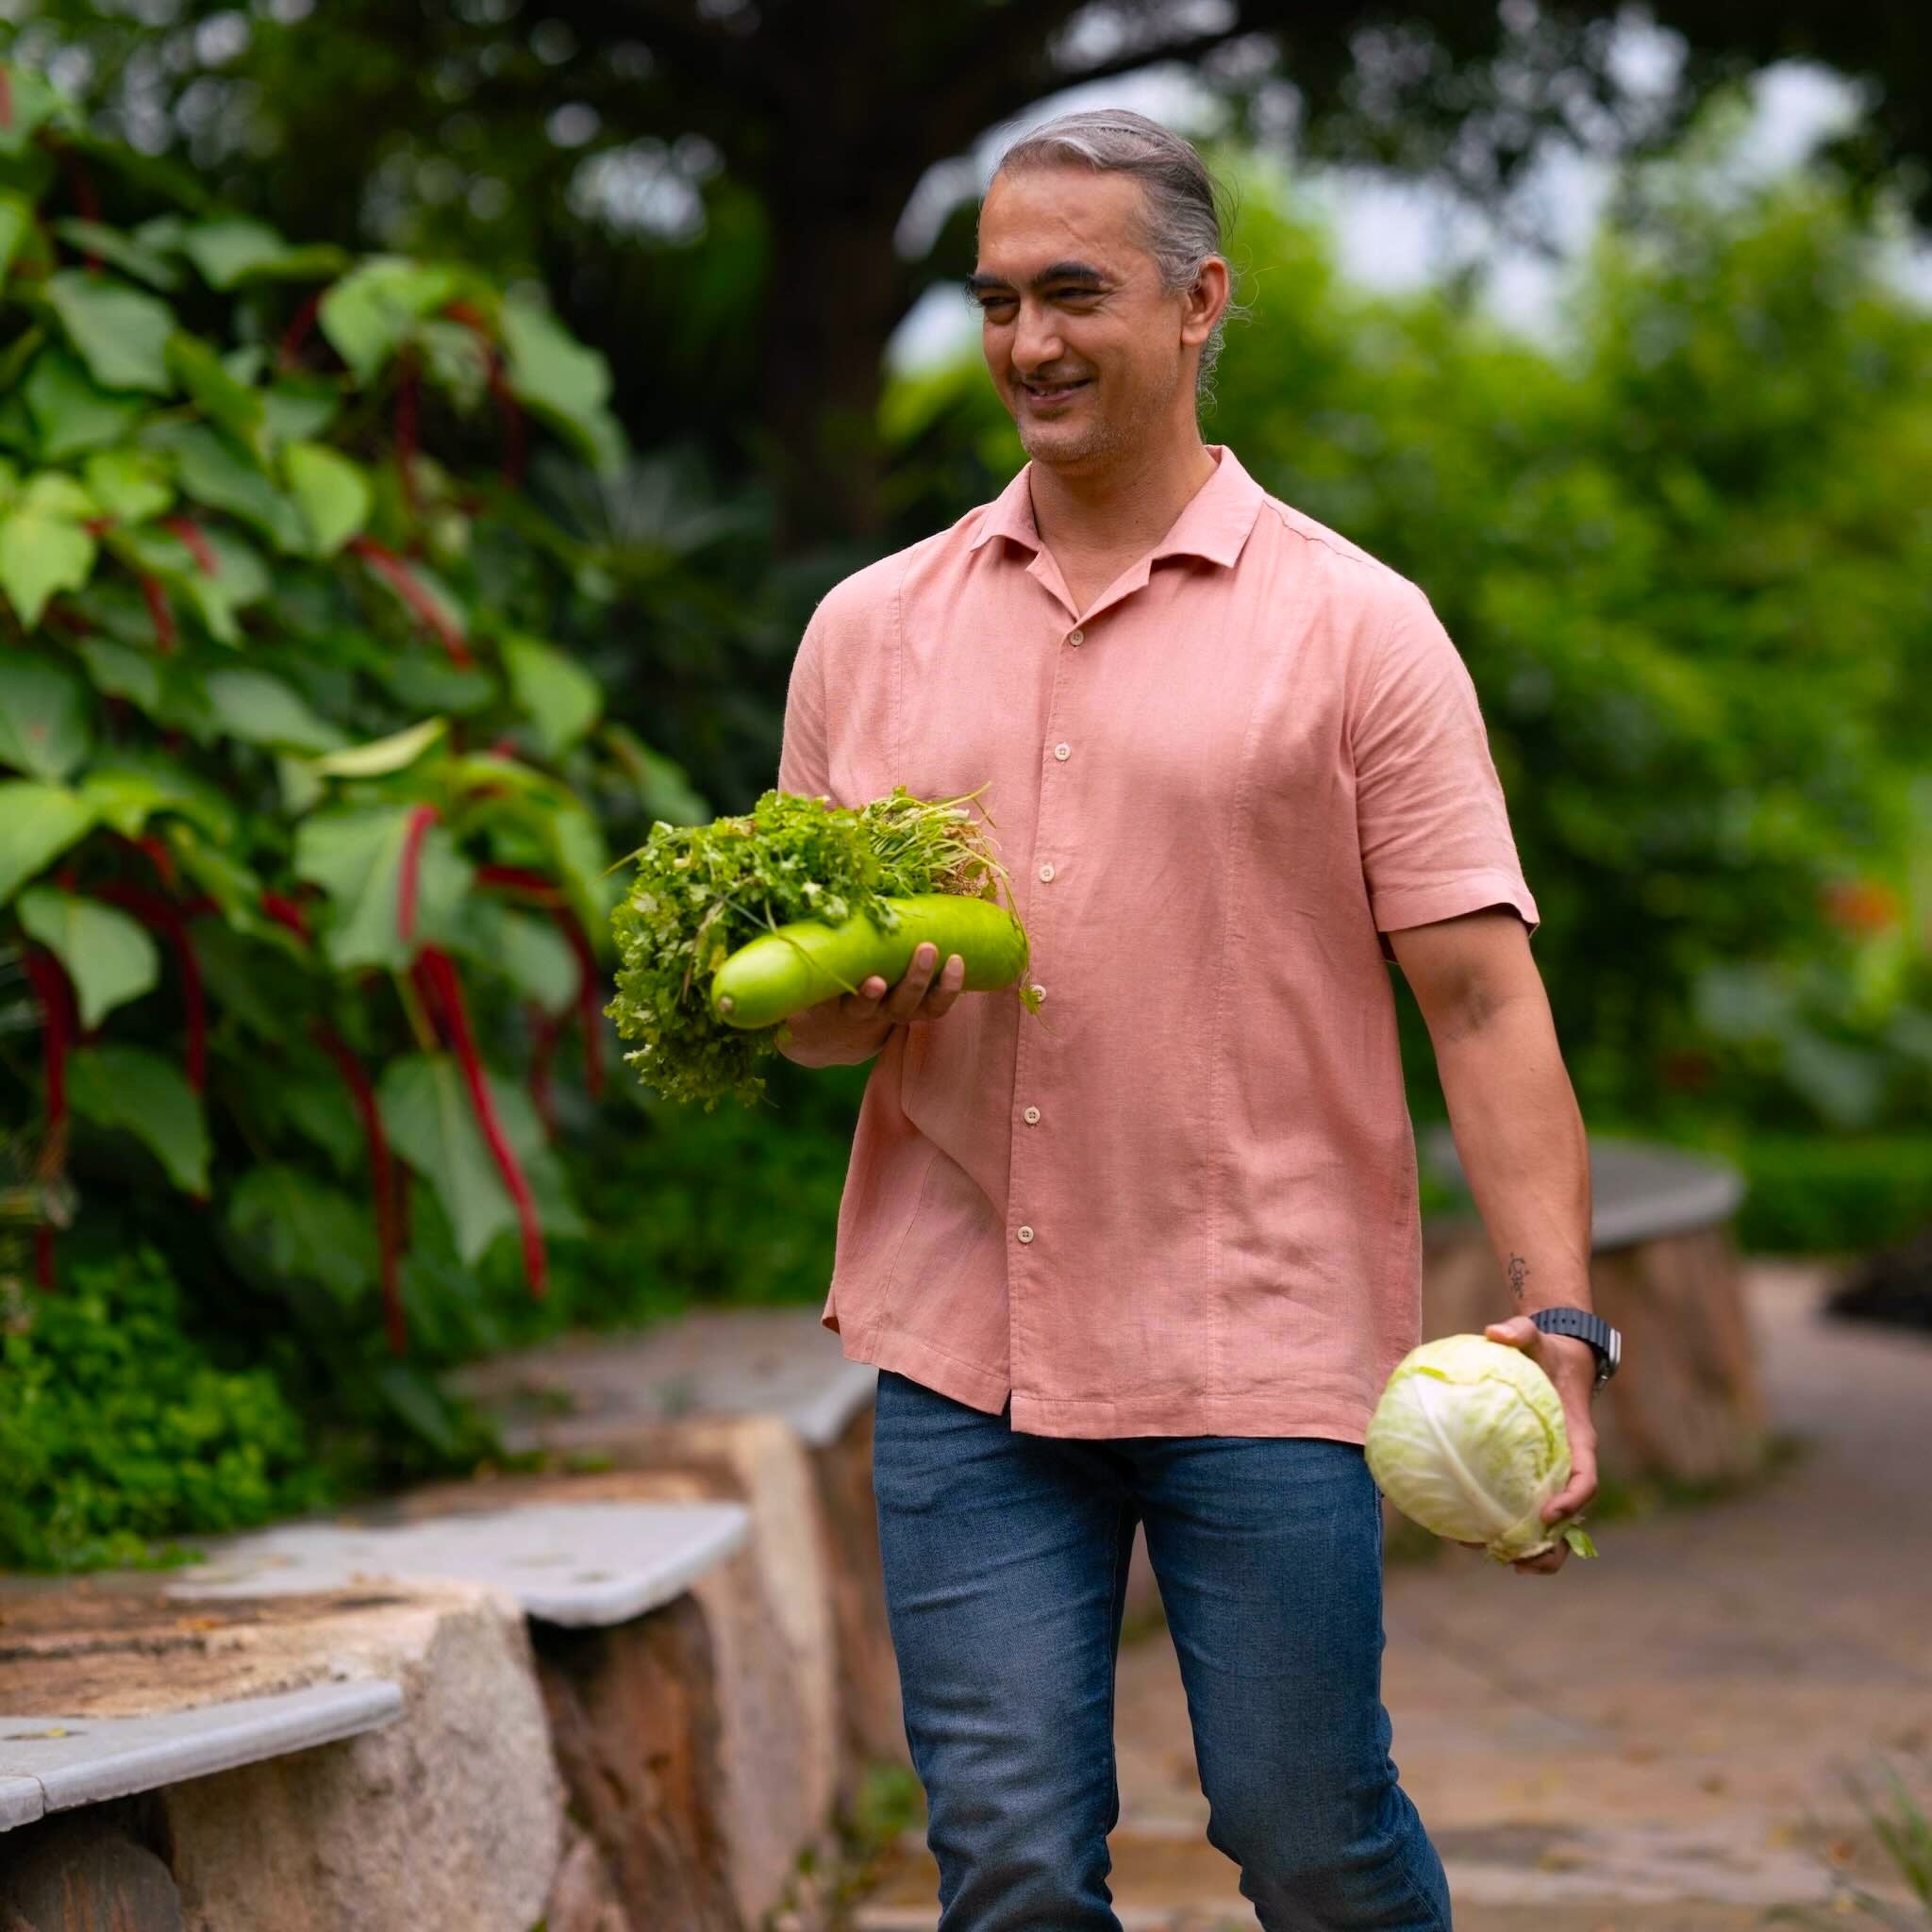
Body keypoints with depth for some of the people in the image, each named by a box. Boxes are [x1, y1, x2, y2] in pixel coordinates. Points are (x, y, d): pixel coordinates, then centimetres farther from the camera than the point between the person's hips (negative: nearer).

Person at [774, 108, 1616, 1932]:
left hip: (1264, 1346, -3)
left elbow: (1479, 994, -5)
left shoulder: (1354, 627, 0)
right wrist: (842, 1009, -8)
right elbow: (803, 1001, 16)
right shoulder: (868, 631, 10)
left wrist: (1555, 1318, -15)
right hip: (960, 1350, 3)